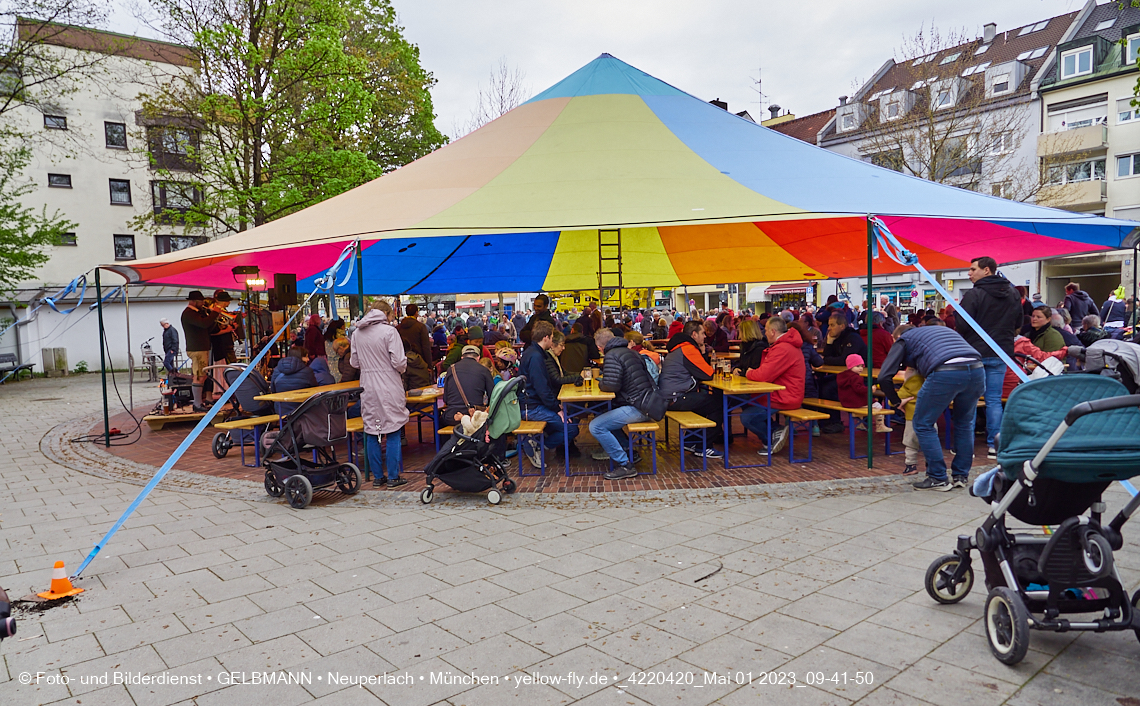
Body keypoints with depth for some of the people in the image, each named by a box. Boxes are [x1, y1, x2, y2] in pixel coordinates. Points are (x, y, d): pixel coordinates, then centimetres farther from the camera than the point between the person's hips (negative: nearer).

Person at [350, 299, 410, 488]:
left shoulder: (357, 333, 7)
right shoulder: (389, 331, -11)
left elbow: (354, 362, 11)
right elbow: (399, 362, -14)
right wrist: (402, 368, 7)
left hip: (368, 388, 5)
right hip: (389, 388, -5)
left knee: (371, 433, 10)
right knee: (393, 432, 3)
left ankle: (377, 476, 16)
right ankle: (393, 477, 6)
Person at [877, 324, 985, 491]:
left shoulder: (904, 340, 22)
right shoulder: (944, 329, 39)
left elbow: (884, 377, 10)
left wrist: (895, 402, 25)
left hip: (945, 373, -6)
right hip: (977, 369, 6)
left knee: (924, 425, 11)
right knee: (964, 424, 25)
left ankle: (938, 479, 12)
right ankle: (961, 476, 29)